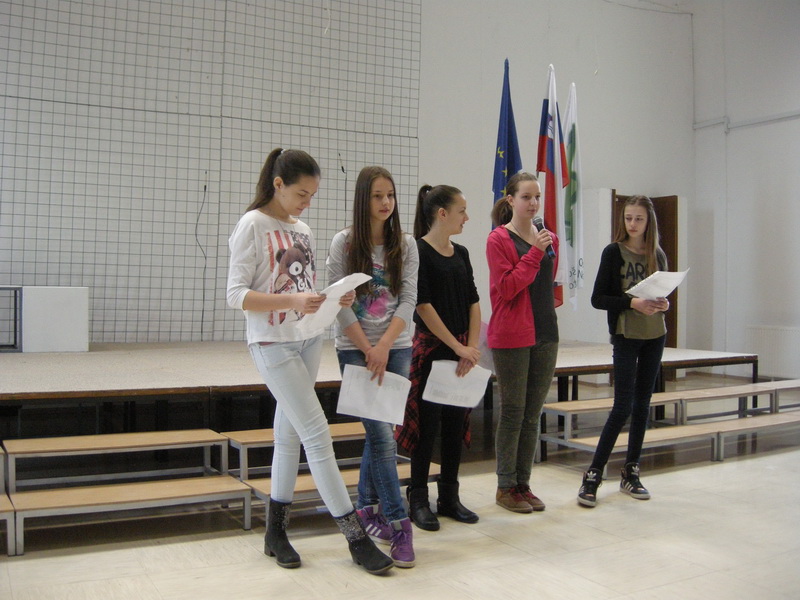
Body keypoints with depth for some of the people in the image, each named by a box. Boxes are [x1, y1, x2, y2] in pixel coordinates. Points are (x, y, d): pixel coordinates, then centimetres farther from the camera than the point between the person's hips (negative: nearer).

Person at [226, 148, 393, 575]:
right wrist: (293, 301, -27)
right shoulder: (253, 226, -9)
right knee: (317, 435, -8)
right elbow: (236, 295, -15)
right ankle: (356, 538, -1)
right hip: (273, 344, -7)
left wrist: (333, 300, -3)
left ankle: (276, 532, 24)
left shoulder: (302, 230, 12)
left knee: (289, 435, 11)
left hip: (309, 340, 7)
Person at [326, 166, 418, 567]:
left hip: (397, 349, 3)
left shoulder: (406, 245, 4)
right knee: (382, 436, -8)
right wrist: (368, 349, -12)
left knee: (379, 433, 9)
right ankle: (397, 523, -2)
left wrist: (385, 346, -13)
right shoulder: (344, 243, -4)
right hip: (356, 349, -3)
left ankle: (367, 508, 27)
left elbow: (408, 300, -2)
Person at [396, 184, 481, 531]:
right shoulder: (418, 251, -9)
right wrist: (457, 346, -14)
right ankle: (418, 500, 12)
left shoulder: (461, 254, 12)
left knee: (456, 424, 10)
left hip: (460, 350, 7)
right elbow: (423, 305, -14)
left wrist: (471, 347, -4)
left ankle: (449, 497, 22)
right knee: (428, 424, -1)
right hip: (430, 348, -6)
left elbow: (473, 303, 9)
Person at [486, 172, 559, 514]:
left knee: (533, 414, 10)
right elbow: (506, 287, -16)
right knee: (512, 412, 0)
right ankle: (506, 488, 12)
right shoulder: (499, 239, -7)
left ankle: (523, 483, 20)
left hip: (544, 333, 6)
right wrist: (535, 252, -18)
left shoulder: (548, 238, 12)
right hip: (511, 336, -6)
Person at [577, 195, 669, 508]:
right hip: (626, 337, -4)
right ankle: (593, 475, 0)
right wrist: (632, 302, -22)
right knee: (623, 406, -9)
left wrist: (664, 303, -7)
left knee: (642, 405, 8)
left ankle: (631, 473, 19)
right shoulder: (613, 252, -6)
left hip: (654, 336, 5)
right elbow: (598, 298, -9)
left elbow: (665, 292, 16)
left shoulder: (658, 255, 7)